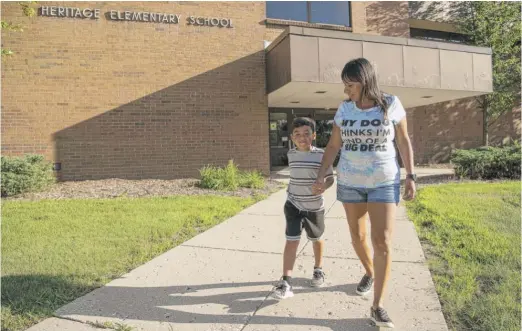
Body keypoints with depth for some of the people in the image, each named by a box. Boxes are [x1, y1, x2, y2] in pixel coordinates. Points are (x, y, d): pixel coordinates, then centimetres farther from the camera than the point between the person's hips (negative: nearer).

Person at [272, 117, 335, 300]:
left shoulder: (321, 155, -12)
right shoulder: (291, 154, -1)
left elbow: (330, 177, -7)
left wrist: (323, 187, -27)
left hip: (315, 206, -1)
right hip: (293, 205, 1)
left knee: (316, 239, 18)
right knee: (291, 241, -8)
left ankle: (318, 270, 42)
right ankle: (286, 283, -7)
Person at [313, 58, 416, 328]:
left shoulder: (391, 104, -7)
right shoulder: (345, 108, -1)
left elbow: (403, 141, 0)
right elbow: (333, 146, 3)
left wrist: (411, 176, -4)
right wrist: (321, 175, -7)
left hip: (384, 182, -3)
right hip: (350, 182, 3)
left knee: (383, 242, -10)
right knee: (357, 236, 13)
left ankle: (377, 307, -2)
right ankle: (370, 273, 43)